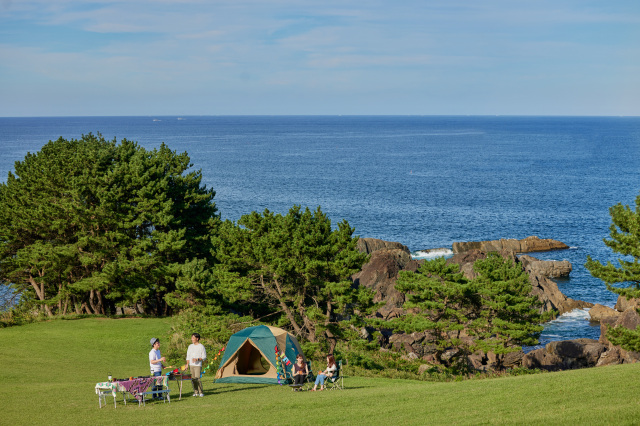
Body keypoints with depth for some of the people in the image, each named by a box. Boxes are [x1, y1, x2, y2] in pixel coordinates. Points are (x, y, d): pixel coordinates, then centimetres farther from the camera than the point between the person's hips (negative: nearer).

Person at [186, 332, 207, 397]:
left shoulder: (201, 346, -2)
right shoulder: (190, 346, 14)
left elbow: (204, 357, -3)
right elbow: (188, 356, 18)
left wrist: (197, 359, -17)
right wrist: (187, 364, 9)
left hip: (198, 365, -5)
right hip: (191, 365, 5)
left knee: (197, 378, -14)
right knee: (193, 379, 3)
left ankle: (201, 392, -5)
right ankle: (196, 392, 9)